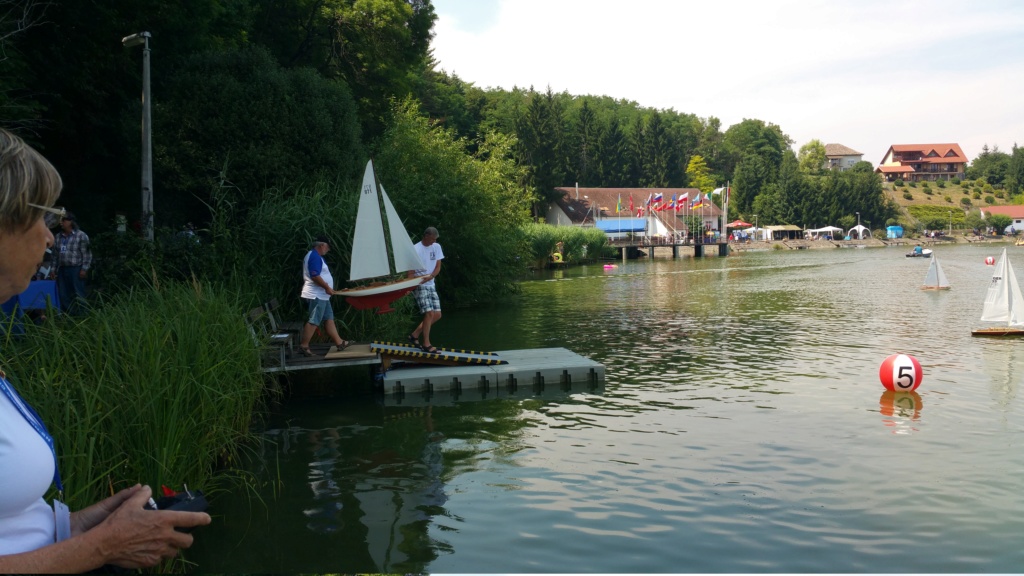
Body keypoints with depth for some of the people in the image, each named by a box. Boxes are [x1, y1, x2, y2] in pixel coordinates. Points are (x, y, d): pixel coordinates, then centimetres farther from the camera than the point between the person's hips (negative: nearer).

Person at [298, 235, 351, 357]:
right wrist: (327, 287, -18)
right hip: (316, 295, -11)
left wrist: (327, 288, 21)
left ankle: (339, 342, 14)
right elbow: (315, 276, -24)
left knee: (329, 319, 11)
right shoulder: (315, 257, -15)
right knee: (313, 321, -9)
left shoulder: (313, 255, 19)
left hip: (321, 296, 11)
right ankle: (304, 346, -5)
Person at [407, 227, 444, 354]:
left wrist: (430, 277, -15)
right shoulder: (416, 249, -12)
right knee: (429, 313, -14)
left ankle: (414, 335, 15)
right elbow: (410, 271, -12)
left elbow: (438, 267, 4)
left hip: (430, 285, 7)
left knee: (437, 315, 2)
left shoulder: (436, 247, 6)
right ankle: (426, 344, -4)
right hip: (419, 286, -7)